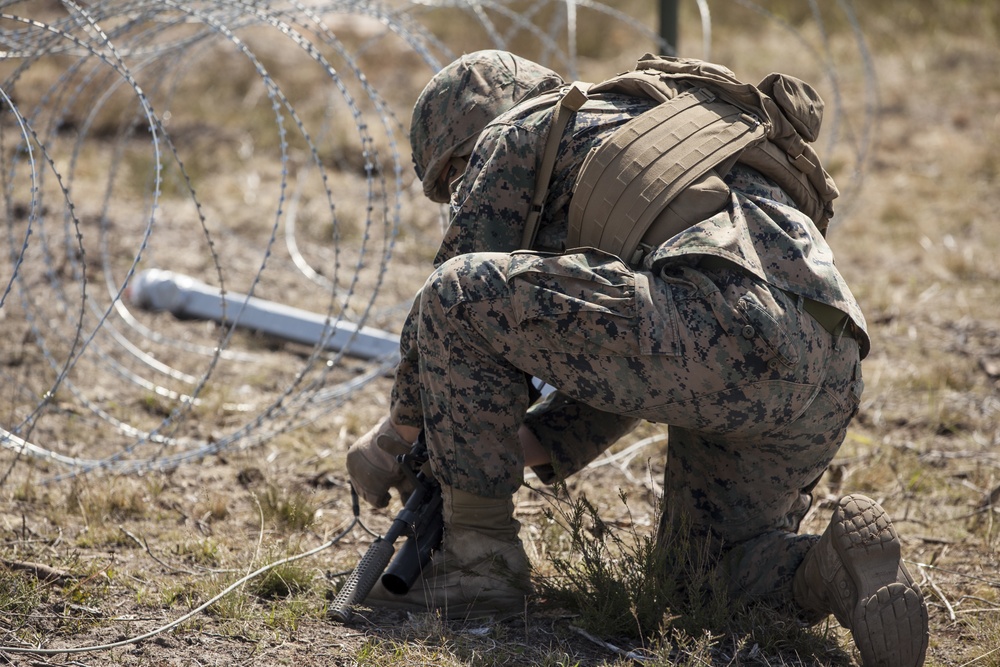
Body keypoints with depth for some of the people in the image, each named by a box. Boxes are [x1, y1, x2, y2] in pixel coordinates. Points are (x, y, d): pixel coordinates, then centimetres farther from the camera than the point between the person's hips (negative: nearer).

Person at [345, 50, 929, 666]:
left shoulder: (518, 133, 19)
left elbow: (456, 299, 18)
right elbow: (622, 361, 42)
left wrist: (397, 432, 31)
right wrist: (523, 448, 38)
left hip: (725, 324, -9)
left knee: (460, 294, 3)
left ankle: (480, 558, 6)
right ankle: (831, 573, -6)